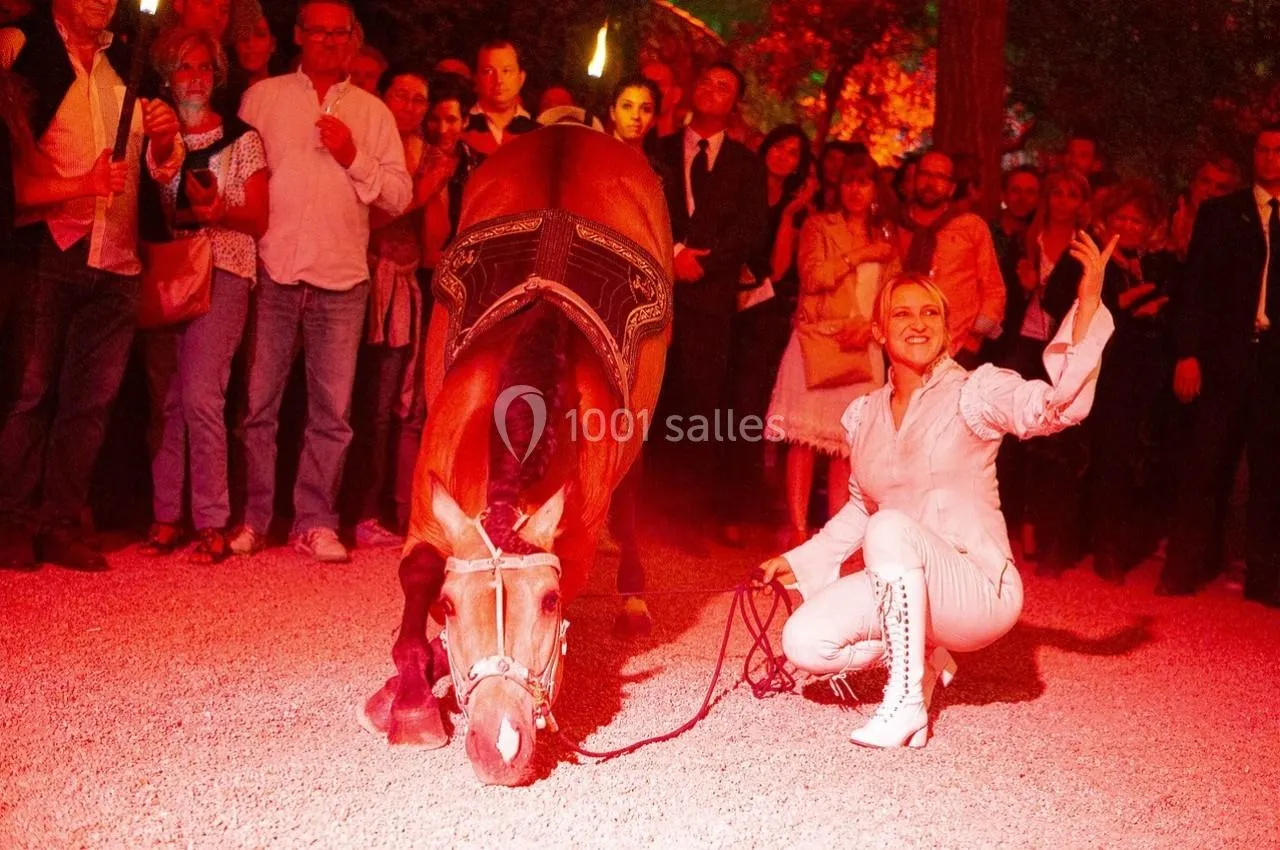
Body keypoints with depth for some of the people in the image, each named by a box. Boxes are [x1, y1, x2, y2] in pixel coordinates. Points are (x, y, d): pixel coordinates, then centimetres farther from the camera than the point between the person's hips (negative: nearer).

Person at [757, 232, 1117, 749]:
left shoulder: (975, 392, -8)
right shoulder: (864, 415, 8)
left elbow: (1056, 406, -29)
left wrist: (1088, 306, -38)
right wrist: (800, 562, 18)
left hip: (977, 590, -6)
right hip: (899, 587, 6)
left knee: (891, 527, -34)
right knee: (804, 643, -15)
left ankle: (907, 701, -23)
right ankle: (922, 656, 12)